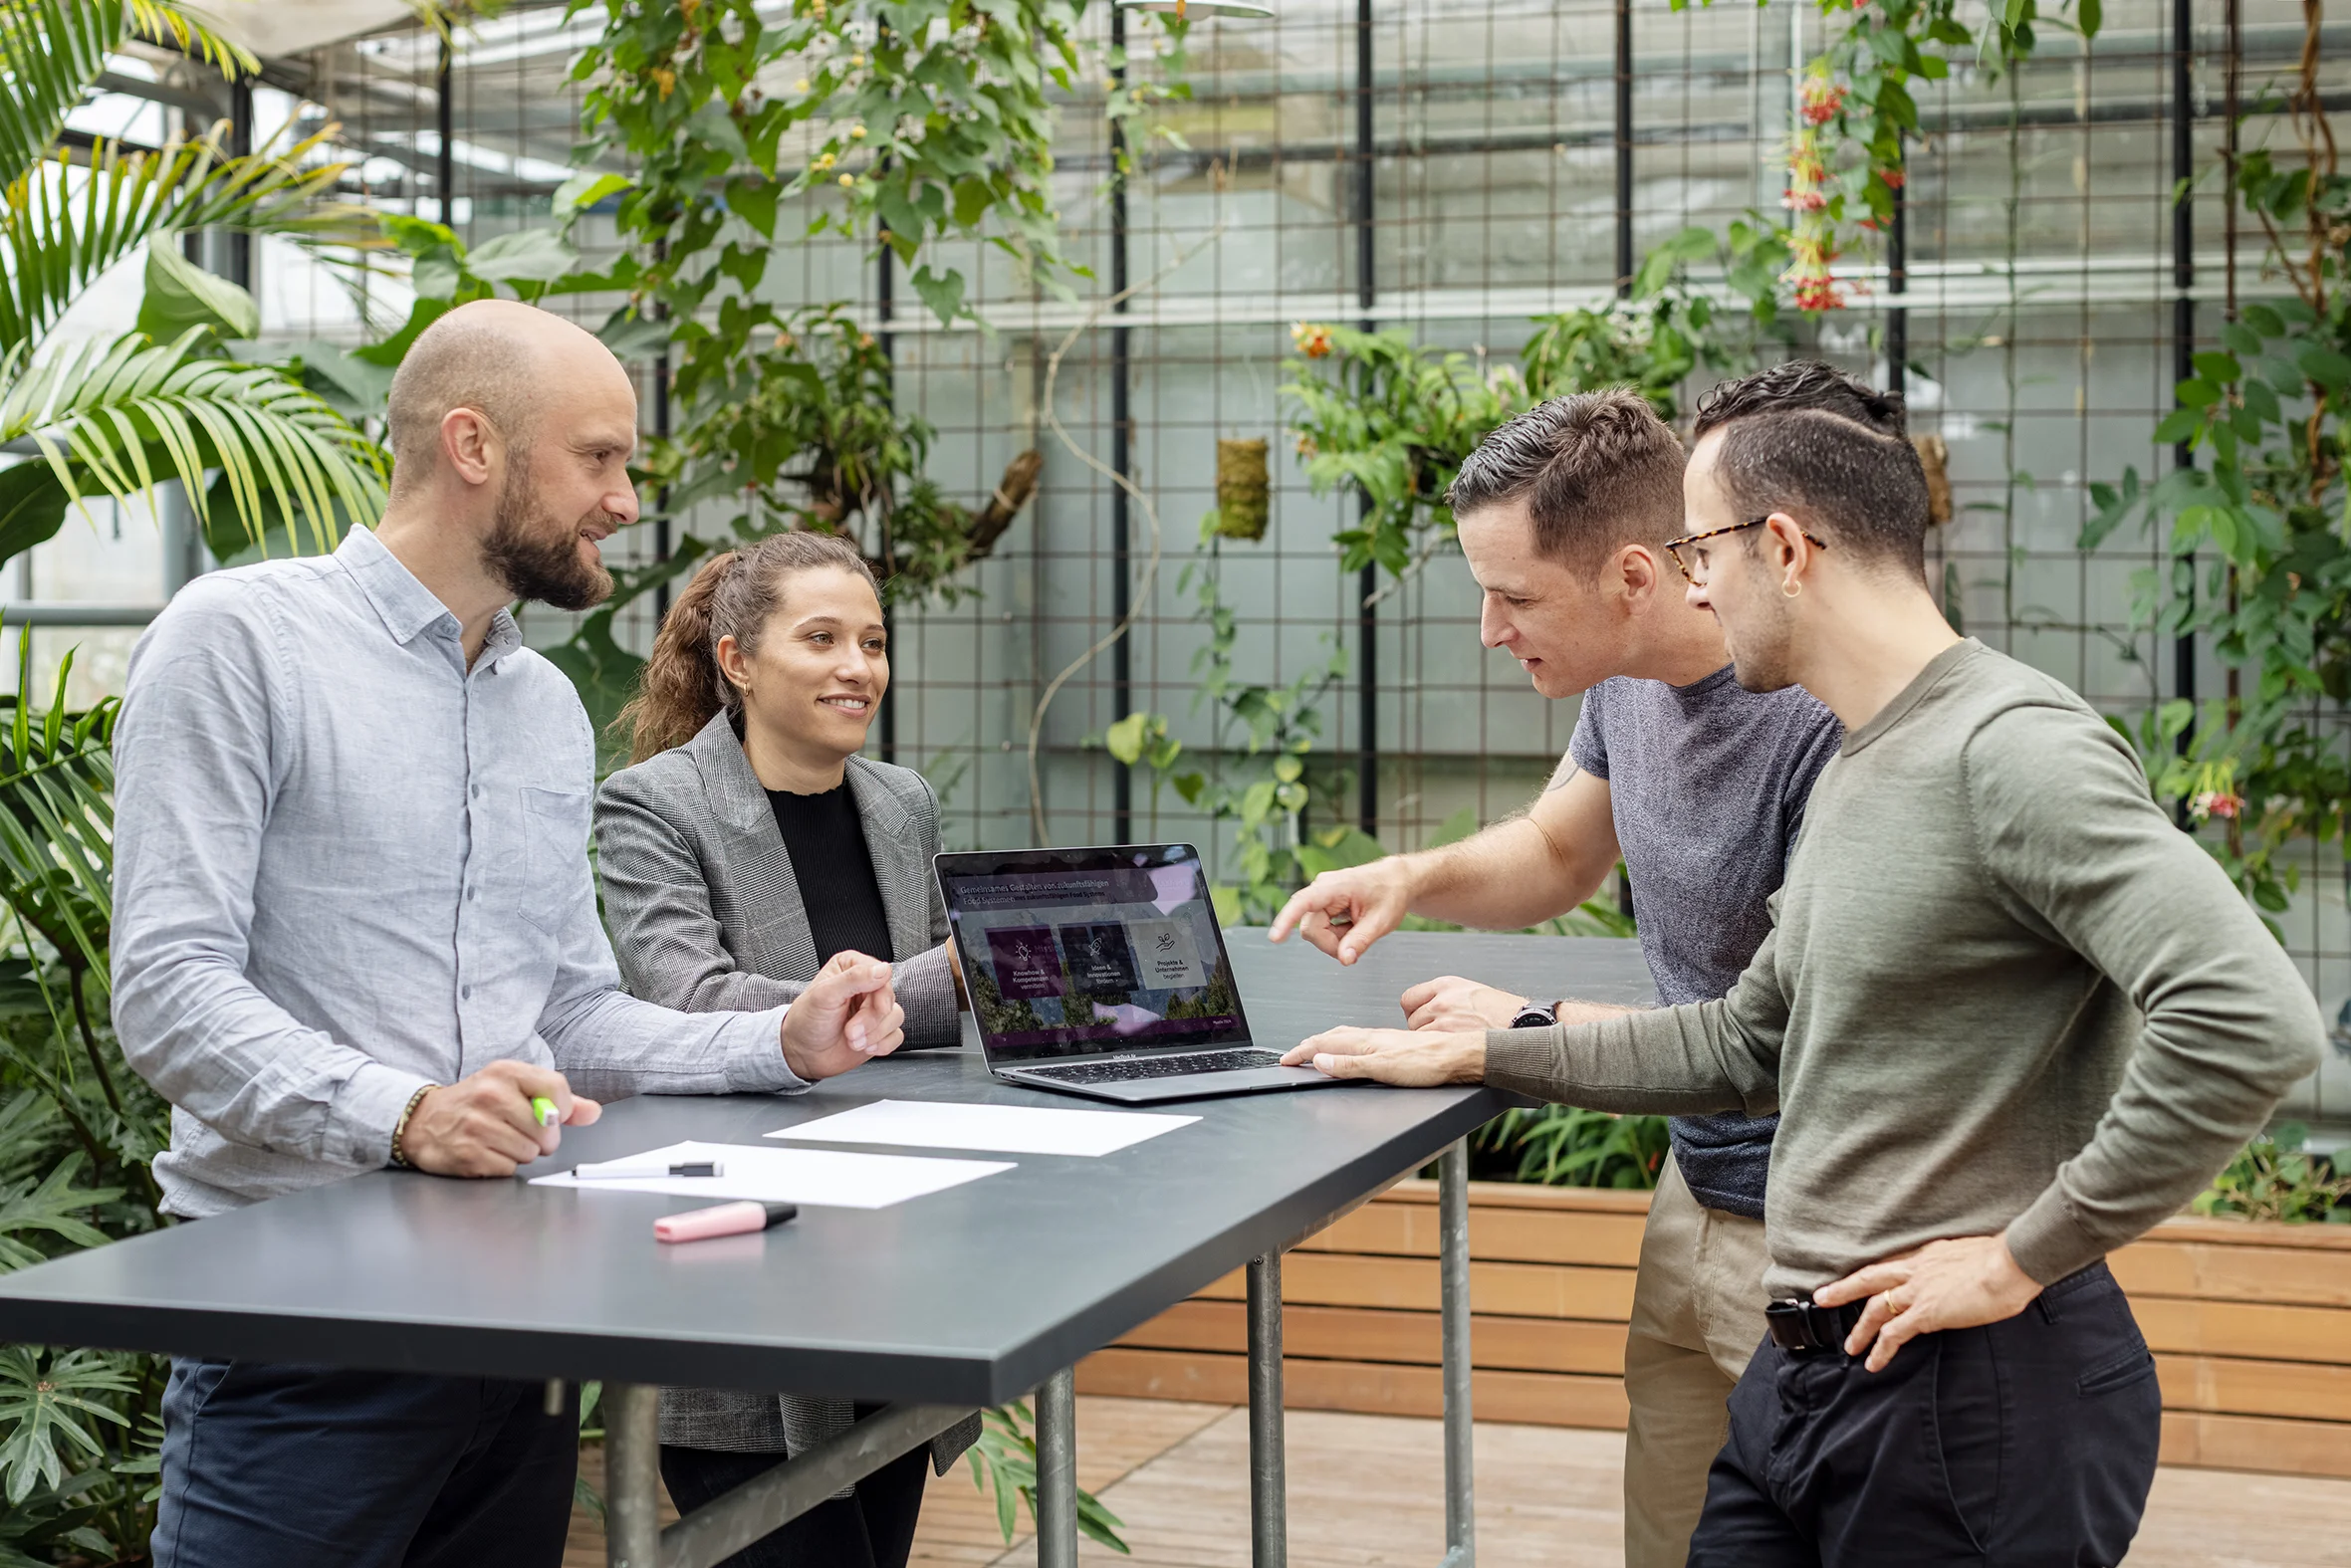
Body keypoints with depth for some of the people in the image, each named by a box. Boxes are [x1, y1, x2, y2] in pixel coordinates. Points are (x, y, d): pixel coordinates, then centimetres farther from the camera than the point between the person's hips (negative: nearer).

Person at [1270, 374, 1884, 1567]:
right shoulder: (1628, 678, 2)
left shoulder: (1823, 718, -25)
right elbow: (1557, 852, 22)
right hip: (1693, 1201, 8)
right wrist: (1413, 878, 1)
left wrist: (1537, 1030, -18)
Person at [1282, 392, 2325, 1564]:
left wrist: (2025, 1258, -20)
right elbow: (1747, 1044, 24)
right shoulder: (1853, 770, 16)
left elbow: (2252, 1023, -28)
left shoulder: (2011, 748, -17)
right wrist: (1475, 1056, 21)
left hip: (1973, 1394, -9)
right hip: (1804, 1375, 9)